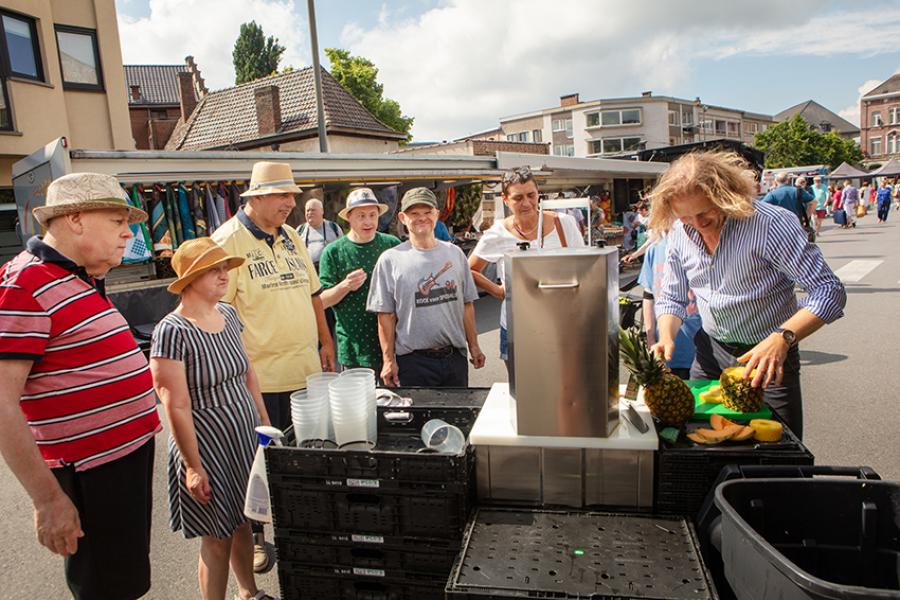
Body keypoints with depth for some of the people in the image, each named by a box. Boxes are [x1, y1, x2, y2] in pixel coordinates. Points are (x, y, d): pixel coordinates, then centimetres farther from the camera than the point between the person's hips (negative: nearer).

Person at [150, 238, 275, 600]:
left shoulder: (228, 314, 2)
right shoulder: (172, 331, -20)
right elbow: (177, 408, -19)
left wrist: (264, 422, 12)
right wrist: (193, 467, -17)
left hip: (246, 437, 7)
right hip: (207, 446, -6)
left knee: (243, 523, 21)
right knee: (218, 538, 8)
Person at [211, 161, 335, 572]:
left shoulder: (291, 238, 11)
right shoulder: (227, 242, -12)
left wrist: (325, 341, 15)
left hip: (305, 370, 7)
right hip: (259, 379, -6)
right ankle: (254, 534, 28)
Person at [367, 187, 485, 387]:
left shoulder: (455, 254, 6)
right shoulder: (390, 260, -4)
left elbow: (467, 305, 11)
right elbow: (386, 316, -4)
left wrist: (474, 346, 11)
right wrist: (388, 360, -6)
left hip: (455, 357, 4)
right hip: (413, 362, -3)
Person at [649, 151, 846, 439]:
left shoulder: (770, 223, -23)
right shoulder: (680, 232, -6)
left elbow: (829, 291, -23)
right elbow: (672, 298, 5)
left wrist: (783, 338, -36)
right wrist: (666, 337, -14)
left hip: (768, 357, -4)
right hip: (710, 353, 5)